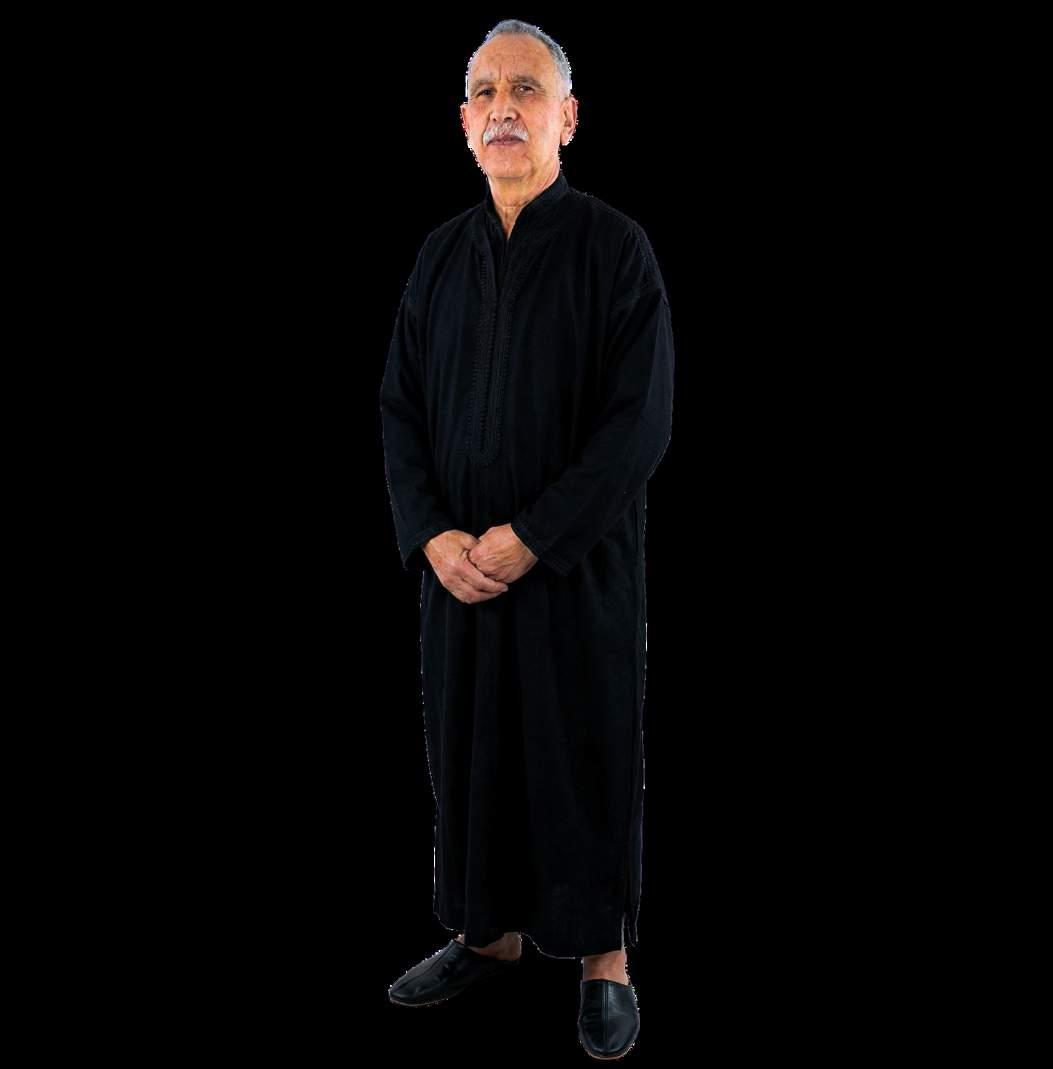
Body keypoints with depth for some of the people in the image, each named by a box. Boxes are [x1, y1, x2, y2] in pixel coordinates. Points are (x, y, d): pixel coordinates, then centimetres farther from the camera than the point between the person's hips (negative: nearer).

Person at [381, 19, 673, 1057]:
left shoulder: (616, 248, -7)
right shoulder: (441, 254, 7)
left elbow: (641, 422, -13)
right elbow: (399, 409, 7)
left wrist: (530, 538, -17)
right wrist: (434, 536, -8)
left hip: (580, 564, -4)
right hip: (460, 565, 4)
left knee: (587, 752, 6)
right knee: (470, 744, 12)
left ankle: (604, 952, 23)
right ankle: (490, 930, 31)